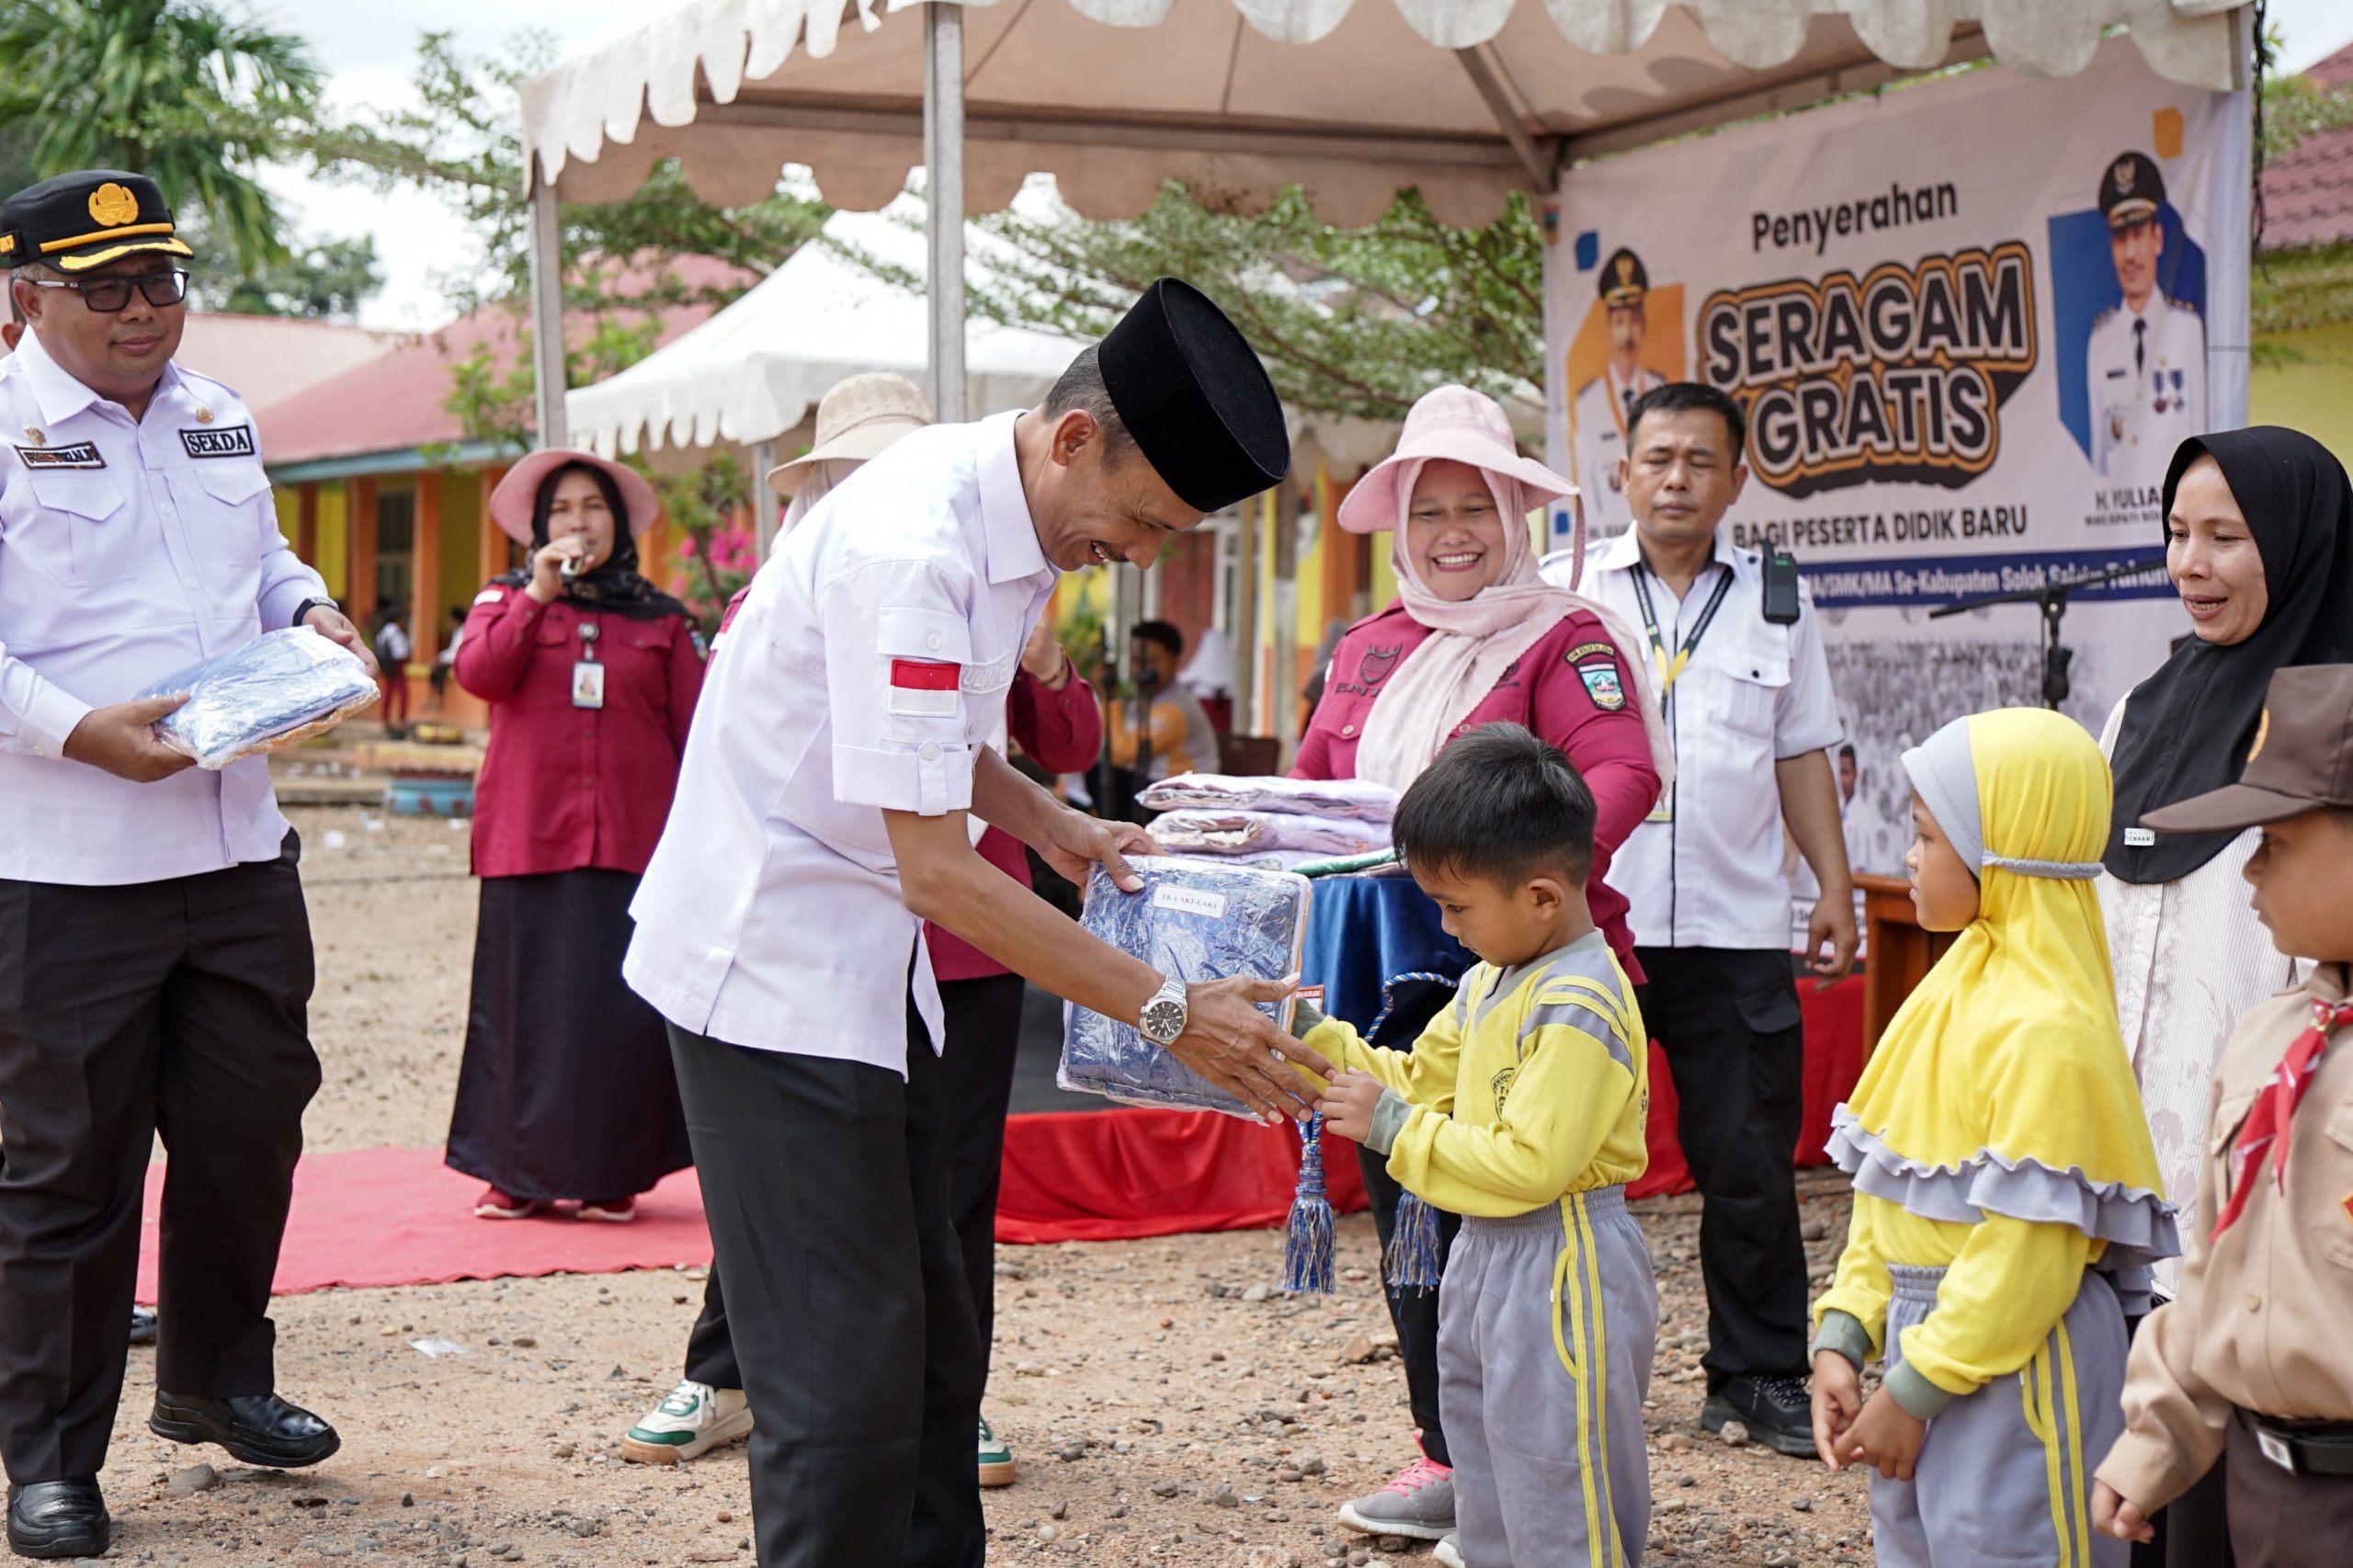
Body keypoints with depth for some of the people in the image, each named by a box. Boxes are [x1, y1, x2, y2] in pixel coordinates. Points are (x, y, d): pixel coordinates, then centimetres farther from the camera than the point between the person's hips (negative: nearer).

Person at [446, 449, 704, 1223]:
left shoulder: (664, 622, 13)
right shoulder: (506, 600, 13)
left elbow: (695, 734, 10)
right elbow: (477, 672, -7)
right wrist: (539, 594, -12)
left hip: (633, 841, 0)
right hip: (528, 839, 0)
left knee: (623, 1007, -2)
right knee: (524, 1004, 2)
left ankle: (610, 1173, 8)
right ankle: (520, 1171, 11)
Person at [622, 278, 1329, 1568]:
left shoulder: (1009, 517, 3)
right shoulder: (908, 547, -27)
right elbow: (937, 874, -28)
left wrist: (1051, 824, 5)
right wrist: (1170, 1013, -25)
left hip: (868, 966, 10)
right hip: (773, 965, -10)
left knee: (930, 1347, 13)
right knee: (845, 1368, -9)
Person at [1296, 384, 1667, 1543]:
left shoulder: (1562, 639, -2)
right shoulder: (1366, 653, 18)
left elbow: (1624, 775, -15)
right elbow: (1308, 787, 20)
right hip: (1388, 971, 7)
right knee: (1403, 1204, 11)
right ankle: (1448, 1447, 22)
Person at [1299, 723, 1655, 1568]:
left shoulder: (1578, 1008, -25)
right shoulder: (1491, 982, 7)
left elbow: (1529, 1164, -28)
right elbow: (1419, 1077, 17)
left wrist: (1394, 1128, -23)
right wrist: (1312, 1037, 7)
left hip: (1562, 1266, -10)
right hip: (1489, 1247, 10)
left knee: (1554, 1472, -1)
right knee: (1482, 1436, 23)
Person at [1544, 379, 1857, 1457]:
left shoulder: (1776, 599, 12)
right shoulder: (1562, 590, 6)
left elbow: (1802, 756, 16)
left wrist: (1835, 888, 8)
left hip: (1736, 932, 1)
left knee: (1751, 1165, 4)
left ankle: (1761, 1376, 15)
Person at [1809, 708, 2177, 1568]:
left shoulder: (2048, 1029, -20)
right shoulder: (1956, 988, 8)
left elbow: (2028, 1252, -22)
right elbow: (1886, 1190, 12)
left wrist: (1915, 1390, -17)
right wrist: (1844, 1335, 6)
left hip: (2018, 1361, -9)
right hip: (1931, 1340, 9)